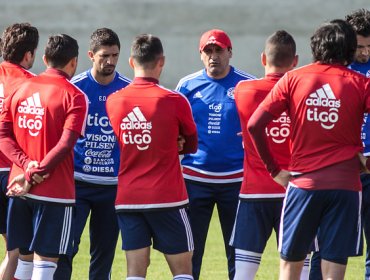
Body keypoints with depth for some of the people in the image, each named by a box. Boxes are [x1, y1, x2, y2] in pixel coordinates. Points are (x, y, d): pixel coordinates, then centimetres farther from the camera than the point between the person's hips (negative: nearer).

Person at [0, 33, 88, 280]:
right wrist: (33, 175, -14)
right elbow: (66, 145, -17)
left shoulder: (20, 89, 8)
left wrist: (26, 165, -9)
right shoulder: (74, 96, -8)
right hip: (55, 192, -5)